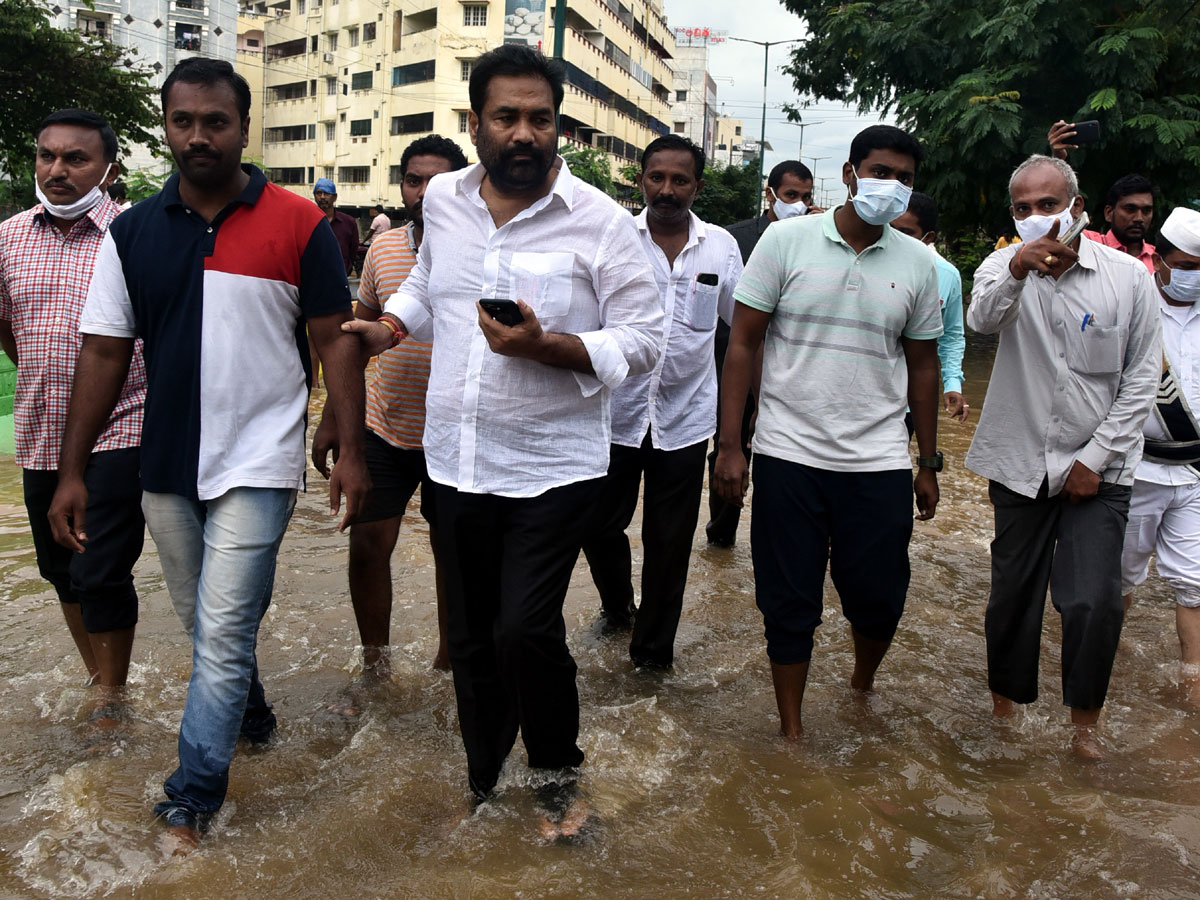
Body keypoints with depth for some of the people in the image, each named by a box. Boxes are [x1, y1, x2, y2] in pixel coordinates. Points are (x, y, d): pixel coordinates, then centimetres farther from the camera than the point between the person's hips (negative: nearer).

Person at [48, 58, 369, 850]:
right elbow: (105, 352, 5)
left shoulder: (300, 225, -6)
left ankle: (193, 799, 14)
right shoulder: (133, 232, 4)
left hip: (257, 466, -4)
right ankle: (251, 710, 46)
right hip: (166, 466, 5)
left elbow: (336, 339, -5)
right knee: (207, 627, 19)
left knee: (222, 637, -2)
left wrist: (351, 450, -10)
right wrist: (72, 471, 2)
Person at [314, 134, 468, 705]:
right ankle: (374, 665, 23)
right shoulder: (383, 247, 3)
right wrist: (332, 420, 11)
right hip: (384, 427, 3)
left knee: (452, 549, 12)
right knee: (367, 546, 4)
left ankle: (450, 655, 32)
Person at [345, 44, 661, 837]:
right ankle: (484, 784, 36)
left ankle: (559, 772, 17)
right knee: (471, 638, 14)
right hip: (458, 464, 5)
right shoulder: (443, 200, 7)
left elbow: (642, 340, -10)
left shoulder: (601, 222, -8)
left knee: (525, 630, -14)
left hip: (553, 468, -4)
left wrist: (545, 346, -23)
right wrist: (387, 327, 8)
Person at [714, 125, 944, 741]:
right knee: (789, 604, 7)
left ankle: (862, 688, 41)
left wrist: (928, 464, 13)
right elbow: (742, 344, -2)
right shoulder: (787, 240, -2)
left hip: (879, 463, 2)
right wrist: (729, 445, -7)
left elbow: (922, 367, 13)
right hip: (788, 455, -2)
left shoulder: (917, 262, 6)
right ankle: (791, 729, 27)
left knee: (878, 598, 8)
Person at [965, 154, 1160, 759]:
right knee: (1012, 592, 12)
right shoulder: (1005, 265, -2)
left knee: (1094, 601, -8)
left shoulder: (1127, 276, -3)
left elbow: (1141, 380, 0)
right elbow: (981, 320, -26)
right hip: (1020, 462, 1)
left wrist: (1095, 458, -6)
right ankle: (1006, 700, 33)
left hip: (1095, 469, -1)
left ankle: (1085, 718, 15)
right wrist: (1017, 270, -46)